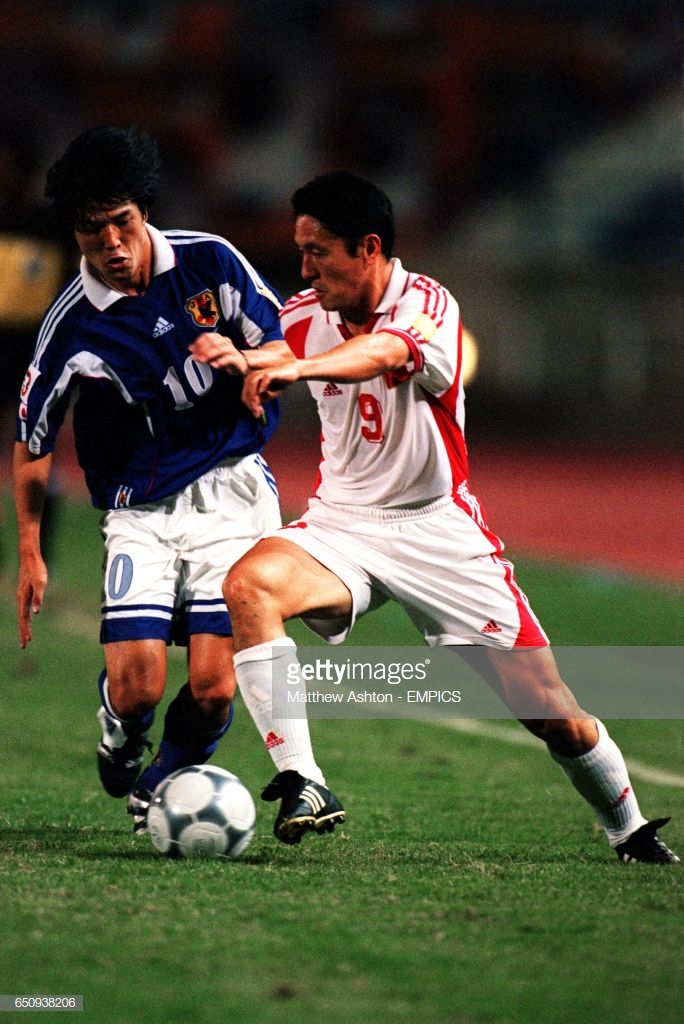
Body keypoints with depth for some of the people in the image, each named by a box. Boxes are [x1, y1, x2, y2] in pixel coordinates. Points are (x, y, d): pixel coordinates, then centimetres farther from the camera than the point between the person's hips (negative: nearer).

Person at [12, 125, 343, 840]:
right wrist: (30, 552, 5)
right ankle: (120, 730, 25)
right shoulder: (73, 325, -8)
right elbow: (31, 442, 5)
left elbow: (282, 349, 4)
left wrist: (242, 360, -20)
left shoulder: (208, 262, -5)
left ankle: (159, 786, 21)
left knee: (212, 687, -11)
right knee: (137, 685, -15)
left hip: (232, 492, 1)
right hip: (140, 512, -1)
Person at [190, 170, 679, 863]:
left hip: (438, 531, -3)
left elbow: (384, 351, -39)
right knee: (248, 585, -30)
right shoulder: (309, 315, -1)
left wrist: (295, 366, -59)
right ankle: (300, 786, -30)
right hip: (341, 525, 3)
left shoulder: (426, 305, -18)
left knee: (554, 717, -4)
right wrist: (240, 357, -21)